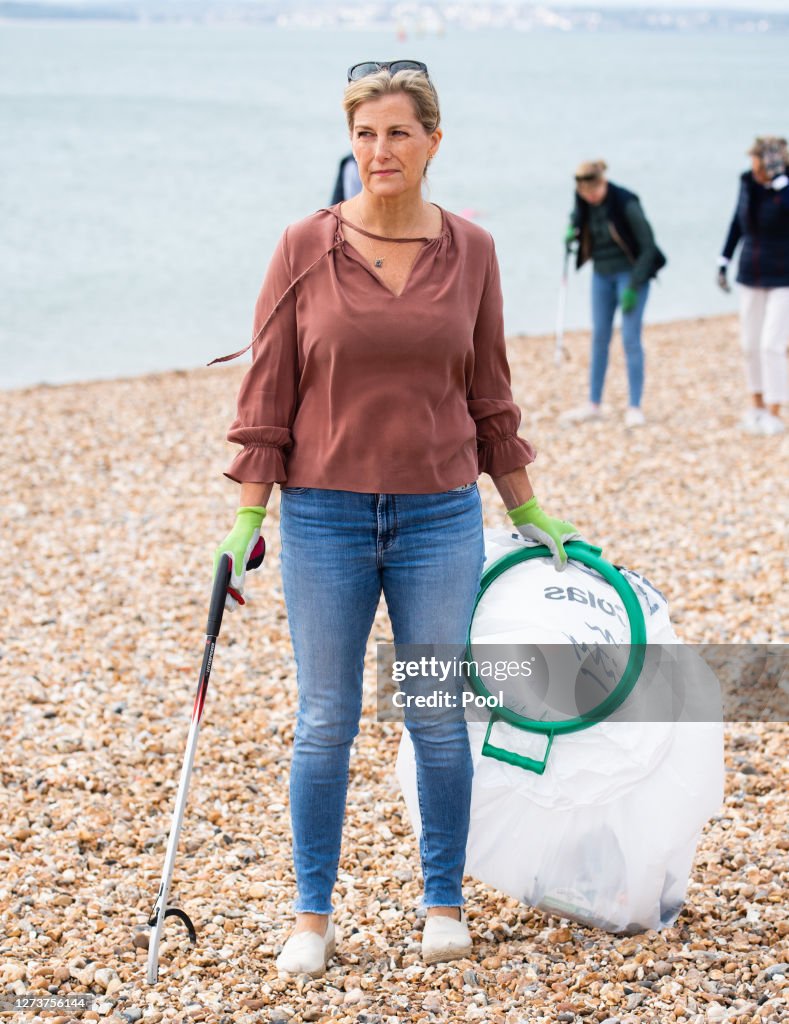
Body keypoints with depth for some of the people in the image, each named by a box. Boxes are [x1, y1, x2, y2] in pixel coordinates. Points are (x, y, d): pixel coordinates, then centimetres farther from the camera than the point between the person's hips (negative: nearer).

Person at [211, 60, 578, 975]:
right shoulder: (305, 248, -3)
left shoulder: (469, 251, 2)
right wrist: (247, 516, -5)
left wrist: (527, 511, 13)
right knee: (324, 723, 5)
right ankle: (312, 916, 17)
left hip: (440, 517, 1)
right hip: (324, 517, -1)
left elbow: (489, 395, 10)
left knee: (439, 719, 7)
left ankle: (443, 903, 23)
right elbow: (266, 393, -1)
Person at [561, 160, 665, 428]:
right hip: (602, 274, 6)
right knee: (599, 338, 8)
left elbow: (648, 246, -17)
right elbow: (577, 218, 17)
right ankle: (594, 404, 15)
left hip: (630, 272, -6)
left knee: (630, 339, -7)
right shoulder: (583, 202, -6)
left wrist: (634, 287, -19)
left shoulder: (625, 203, -22)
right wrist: (571, 232, -8)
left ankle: (635, 408, -2)